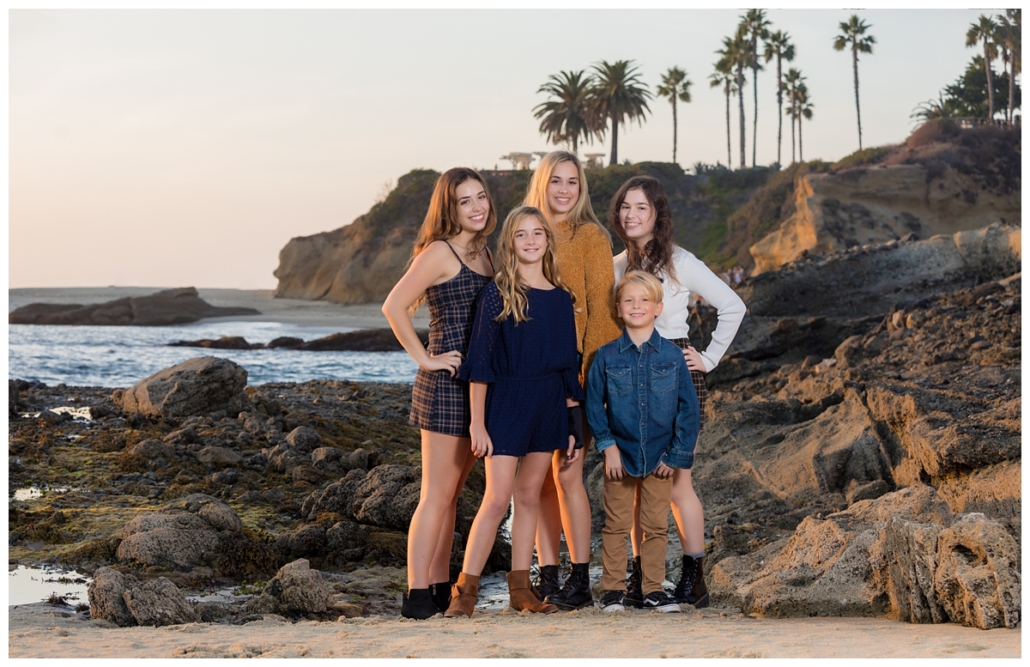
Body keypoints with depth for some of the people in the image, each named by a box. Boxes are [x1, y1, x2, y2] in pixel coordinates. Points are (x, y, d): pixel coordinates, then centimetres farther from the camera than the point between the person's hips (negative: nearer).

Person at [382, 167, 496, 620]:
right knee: (437, 494, -7)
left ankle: (440, 588, 17)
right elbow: (394, 306, -18)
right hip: (447, 383, -8)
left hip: (477, 385, 8)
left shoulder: (481, 252, 14)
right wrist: (425, 359, -16)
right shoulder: (440, 251, -10)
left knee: (450, 493, 11)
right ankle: (417, 595, -4)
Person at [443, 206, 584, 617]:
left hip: (549, 406, 4)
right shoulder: (497, 294, -4)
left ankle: (520, 588, 15)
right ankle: (465, 589, -3)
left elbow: (569, 367, 12)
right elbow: (481, 363, -6)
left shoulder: (561, 298, 8)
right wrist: (477, 422, -11)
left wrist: (573, 425, 10)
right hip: (506, 402, -4)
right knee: (496, 499, -8)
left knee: (529, 496, 9)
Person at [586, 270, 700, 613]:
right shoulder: (607, 357, -3)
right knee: (616, 524, 4)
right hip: (620, 456, 0)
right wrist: (607, 445, -7)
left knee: (656, 526, 6)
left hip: (660, 456, 1)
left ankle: (654, 589, 15)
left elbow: (688, 407, 1)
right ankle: (613, 589, 12)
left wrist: (677, 454, -3)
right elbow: (593, 404, 1)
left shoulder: (672, 356, -2)